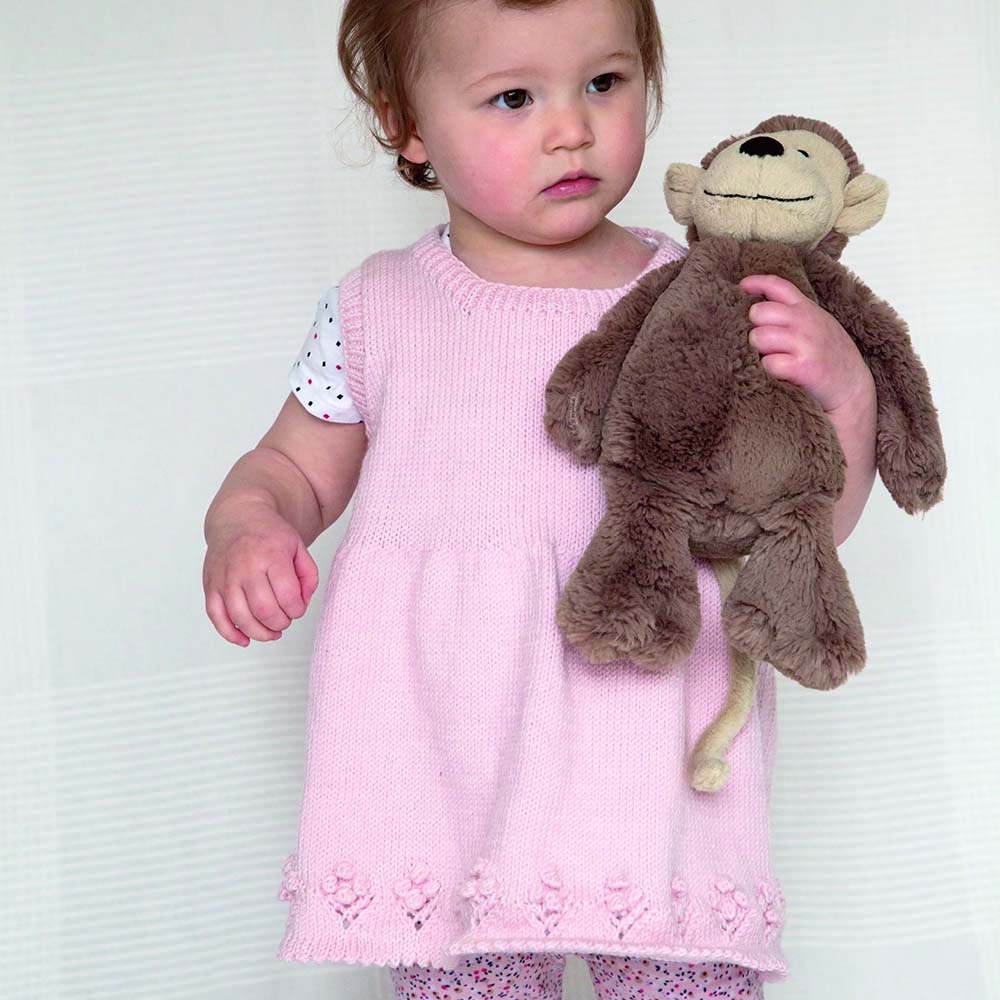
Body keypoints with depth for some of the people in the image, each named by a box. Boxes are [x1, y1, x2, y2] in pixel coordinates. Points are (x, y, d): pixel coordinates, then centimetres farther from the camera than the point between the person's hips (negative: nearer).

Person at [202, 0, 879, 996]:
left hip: (655, 767, 0)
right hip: (444, 770, 1)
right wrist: (244, 529, -7)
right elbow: (294, 467, 14)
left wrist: (845, 393, -12)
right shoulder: (375, 311, 1)